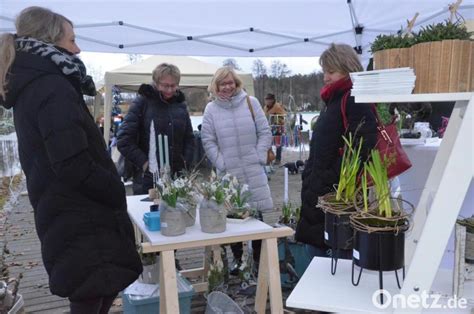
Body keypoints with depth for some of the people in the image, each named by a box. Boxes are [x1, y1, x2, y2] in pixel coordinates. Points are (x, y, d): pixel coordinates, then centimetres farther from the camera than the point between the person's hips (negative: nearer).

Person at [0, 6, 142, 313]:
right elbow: (75, 166, -26)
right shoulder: (53, 87, -18)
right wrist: (118, 195, -10)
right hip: (81, 219, -9)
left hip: (65, 216, 9)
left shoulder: (28, 87, 13)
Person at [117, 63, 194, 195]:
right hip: (148, 179, -4)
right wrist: (144, 163, -12)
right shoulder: (142, 102, -3)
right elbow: (124, 140, -7)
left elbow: (189, 138, 18)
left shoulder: (180, 104, 12)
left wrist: (185, 163, 5)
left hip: (177, 176, 4)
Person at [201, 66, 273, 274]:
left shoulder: (250, 102, 2)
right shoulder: (211, 109, 2)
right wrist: (221, 163, -5)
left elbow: (265, 132, 3)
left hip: (253, 170, 0)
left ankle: (258, 257, 21)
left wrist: (259, 157, -4)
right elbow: (208, 141, 1)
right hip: (228, 172, 0)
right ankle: (237, 258, 24)